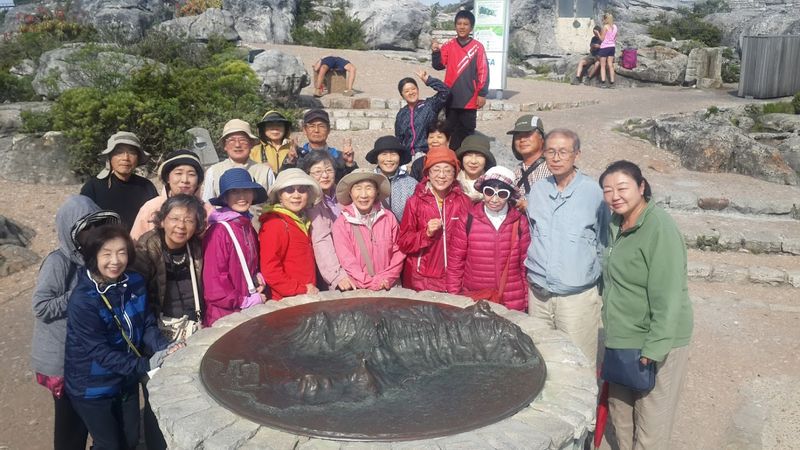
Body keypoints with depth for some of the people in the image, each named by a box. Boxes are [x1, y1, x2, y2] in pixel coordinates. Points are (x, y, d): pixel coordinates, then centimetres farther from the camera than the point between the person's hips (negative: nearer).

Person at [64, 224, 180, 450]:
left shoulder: (135, 283, -7)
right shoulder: (82, 301, -26)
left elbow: (147, 325, -1)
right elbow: (99, 351, -26)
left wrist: (165, 347, -20)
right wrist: (144, 365, -30)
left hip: (126, 380, 6)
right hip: (93, 387, -6)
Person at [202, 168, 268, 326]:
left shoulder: (249, 227, 7)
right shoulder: (218, 231, -15)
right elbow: (213, 280, -16)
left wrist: (258, 279, 0)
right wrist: (245, 302, -12)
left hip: (250, 310, 7)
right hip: (224, 314, -7)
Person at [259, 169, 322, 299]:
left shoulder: (301, 222, 14)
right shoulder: (274, 224, -11)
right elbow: (269, 270, -17)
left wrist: (310, 290, 9)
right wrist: (301, 290, -15)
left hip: (307, 299, 7)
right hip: (285, 302, -7)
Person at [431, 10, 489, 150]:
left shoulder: (478, 47, -3)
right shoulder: (448, 46, 5)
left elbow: (483, 72, -3)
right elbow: (439, 65, -1)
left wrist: (482, 93, -6)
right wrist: (436, 52, -19)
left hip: (469, 98, -2)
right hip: (451, 98, 2)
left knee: (467, 131, 7)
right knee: (452, 131, 9)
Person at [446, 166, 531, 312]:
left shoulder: (520, 222, 0)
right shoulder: (467, 221, -4)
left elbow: (525, 265, 7)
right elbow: (455, 263, 2)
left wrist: (527, 301, 8)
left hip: (512, 305, 1)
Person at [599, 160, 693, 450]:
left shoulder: (659, 228, -20)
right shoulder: (616, 224, 6)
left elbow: (668, 295, -23)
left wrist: (655, 347, -24)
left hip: (654, 342, -8)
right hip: (620, 339, 8)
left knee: (651, 421, 4)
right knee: (620, 413, 20)